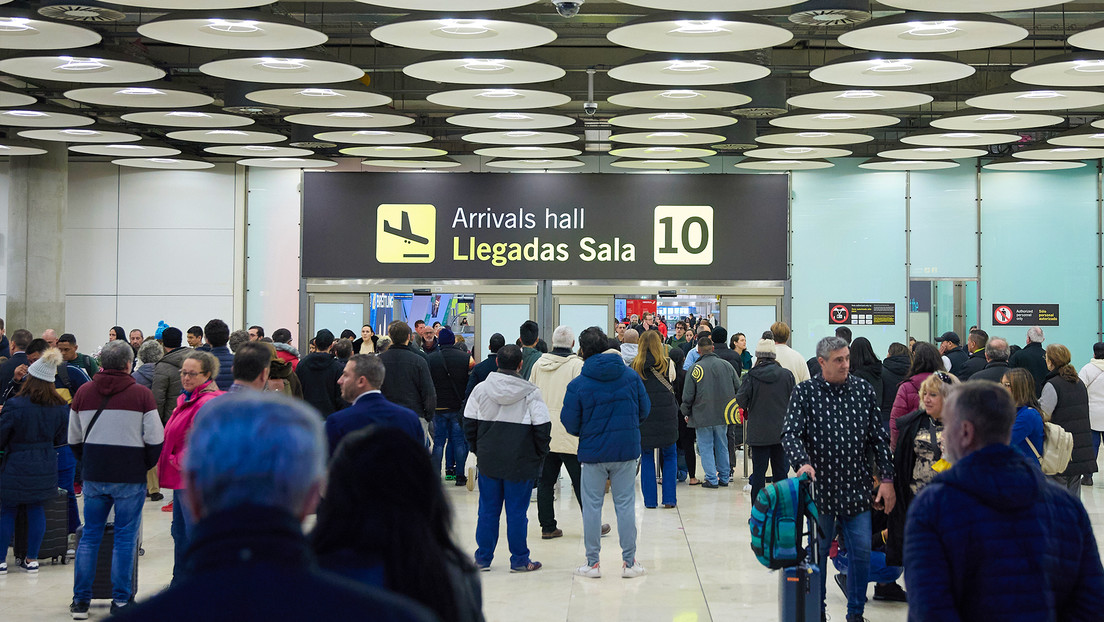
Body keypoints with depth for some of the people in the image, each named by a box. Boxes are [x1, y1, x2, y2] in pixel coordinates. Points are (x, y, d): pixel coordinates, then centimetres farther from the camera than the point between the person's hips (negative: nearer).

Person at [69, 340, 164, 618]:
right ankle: (121, 601, 7)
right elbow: (155, 439, -9)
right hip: (130, 478, -3)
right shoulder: (141, 394, -8)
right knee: (125, 538, 5)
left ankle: (80, 600, 15)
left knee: (90, 535, 13)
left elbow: (74, 440, 11)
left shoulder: (83, 392, 4)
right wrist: (145, 465, 7)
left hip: (94, 477, 3)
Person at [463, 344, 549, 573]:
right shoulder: (531, 394, -9)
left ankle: (482, 558, 17)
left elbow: (469, 423, 5)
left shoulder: (480, 389, 0)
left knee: (488, 510, 11)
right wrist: (540, 454, 5)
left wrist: (478, 450, 16)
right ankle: (519, 560, 11)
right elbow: (542, 428, -10)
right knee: (517, 512, 4)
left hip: (488, 460, 3)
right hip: (521, 462, -3)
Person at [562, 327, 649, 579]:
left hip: (593, 452, -2)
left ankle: (592, 563, 12)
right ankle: (629, 562, 11)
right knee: (625, 504, 8)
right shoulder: (631, 376, -2)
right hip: (627, 449, 2)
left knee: (592, 506, 8)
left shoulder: (578, 385, -11)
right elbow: (645, 409, 6)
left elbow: (569, 423, -6)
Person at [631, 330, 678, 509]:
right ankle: (669, 499, 7)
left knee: (646, 457, 9)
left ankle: (649, 499, 8)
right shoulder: (667, 364, -4)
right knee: (669, 456, 11)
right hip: (666, 416, -1)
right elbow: (672, 385, 9)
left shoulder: (634, 366, -4)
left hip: (642, 416, 1)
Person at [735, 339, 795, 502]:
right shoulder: (787, 375, -4)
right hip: (781, 430, 2)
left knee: (758, 472, 5)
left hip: (758, 432, -2)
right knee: (780, 471, 10)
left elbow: (741, 401, -8)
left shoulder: (751, 376, -9)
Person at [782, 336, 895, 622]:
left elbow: (879, 438, 7)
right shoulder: (805, 392, -3)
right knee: (817, 552, 8)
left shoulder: (863, 390, 4)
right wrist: (803, 462, -29)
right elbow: (790, 433, -10)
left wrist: (887, 479, 3)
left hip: (857, 488, 2)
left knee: (861, 550, 3)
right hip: (820, 488, -2)